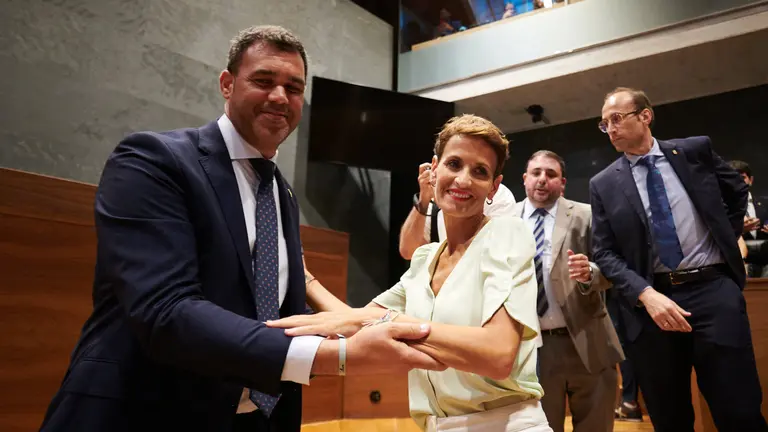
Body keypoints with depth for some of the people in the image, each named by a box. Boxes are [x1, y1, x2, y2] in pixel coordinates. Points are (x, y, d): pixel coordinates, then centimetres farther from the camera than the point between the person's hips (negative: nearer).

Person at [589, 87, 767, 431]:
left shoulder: (695, 150, 5)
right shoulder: (603, 185, 3)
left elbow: (737, 193, 21)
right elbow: (605, 253, -1)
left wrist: (726, 241, 11)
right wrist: (646, 295, -15)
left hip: (713, 289, 0)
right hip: (649, 300, 1)